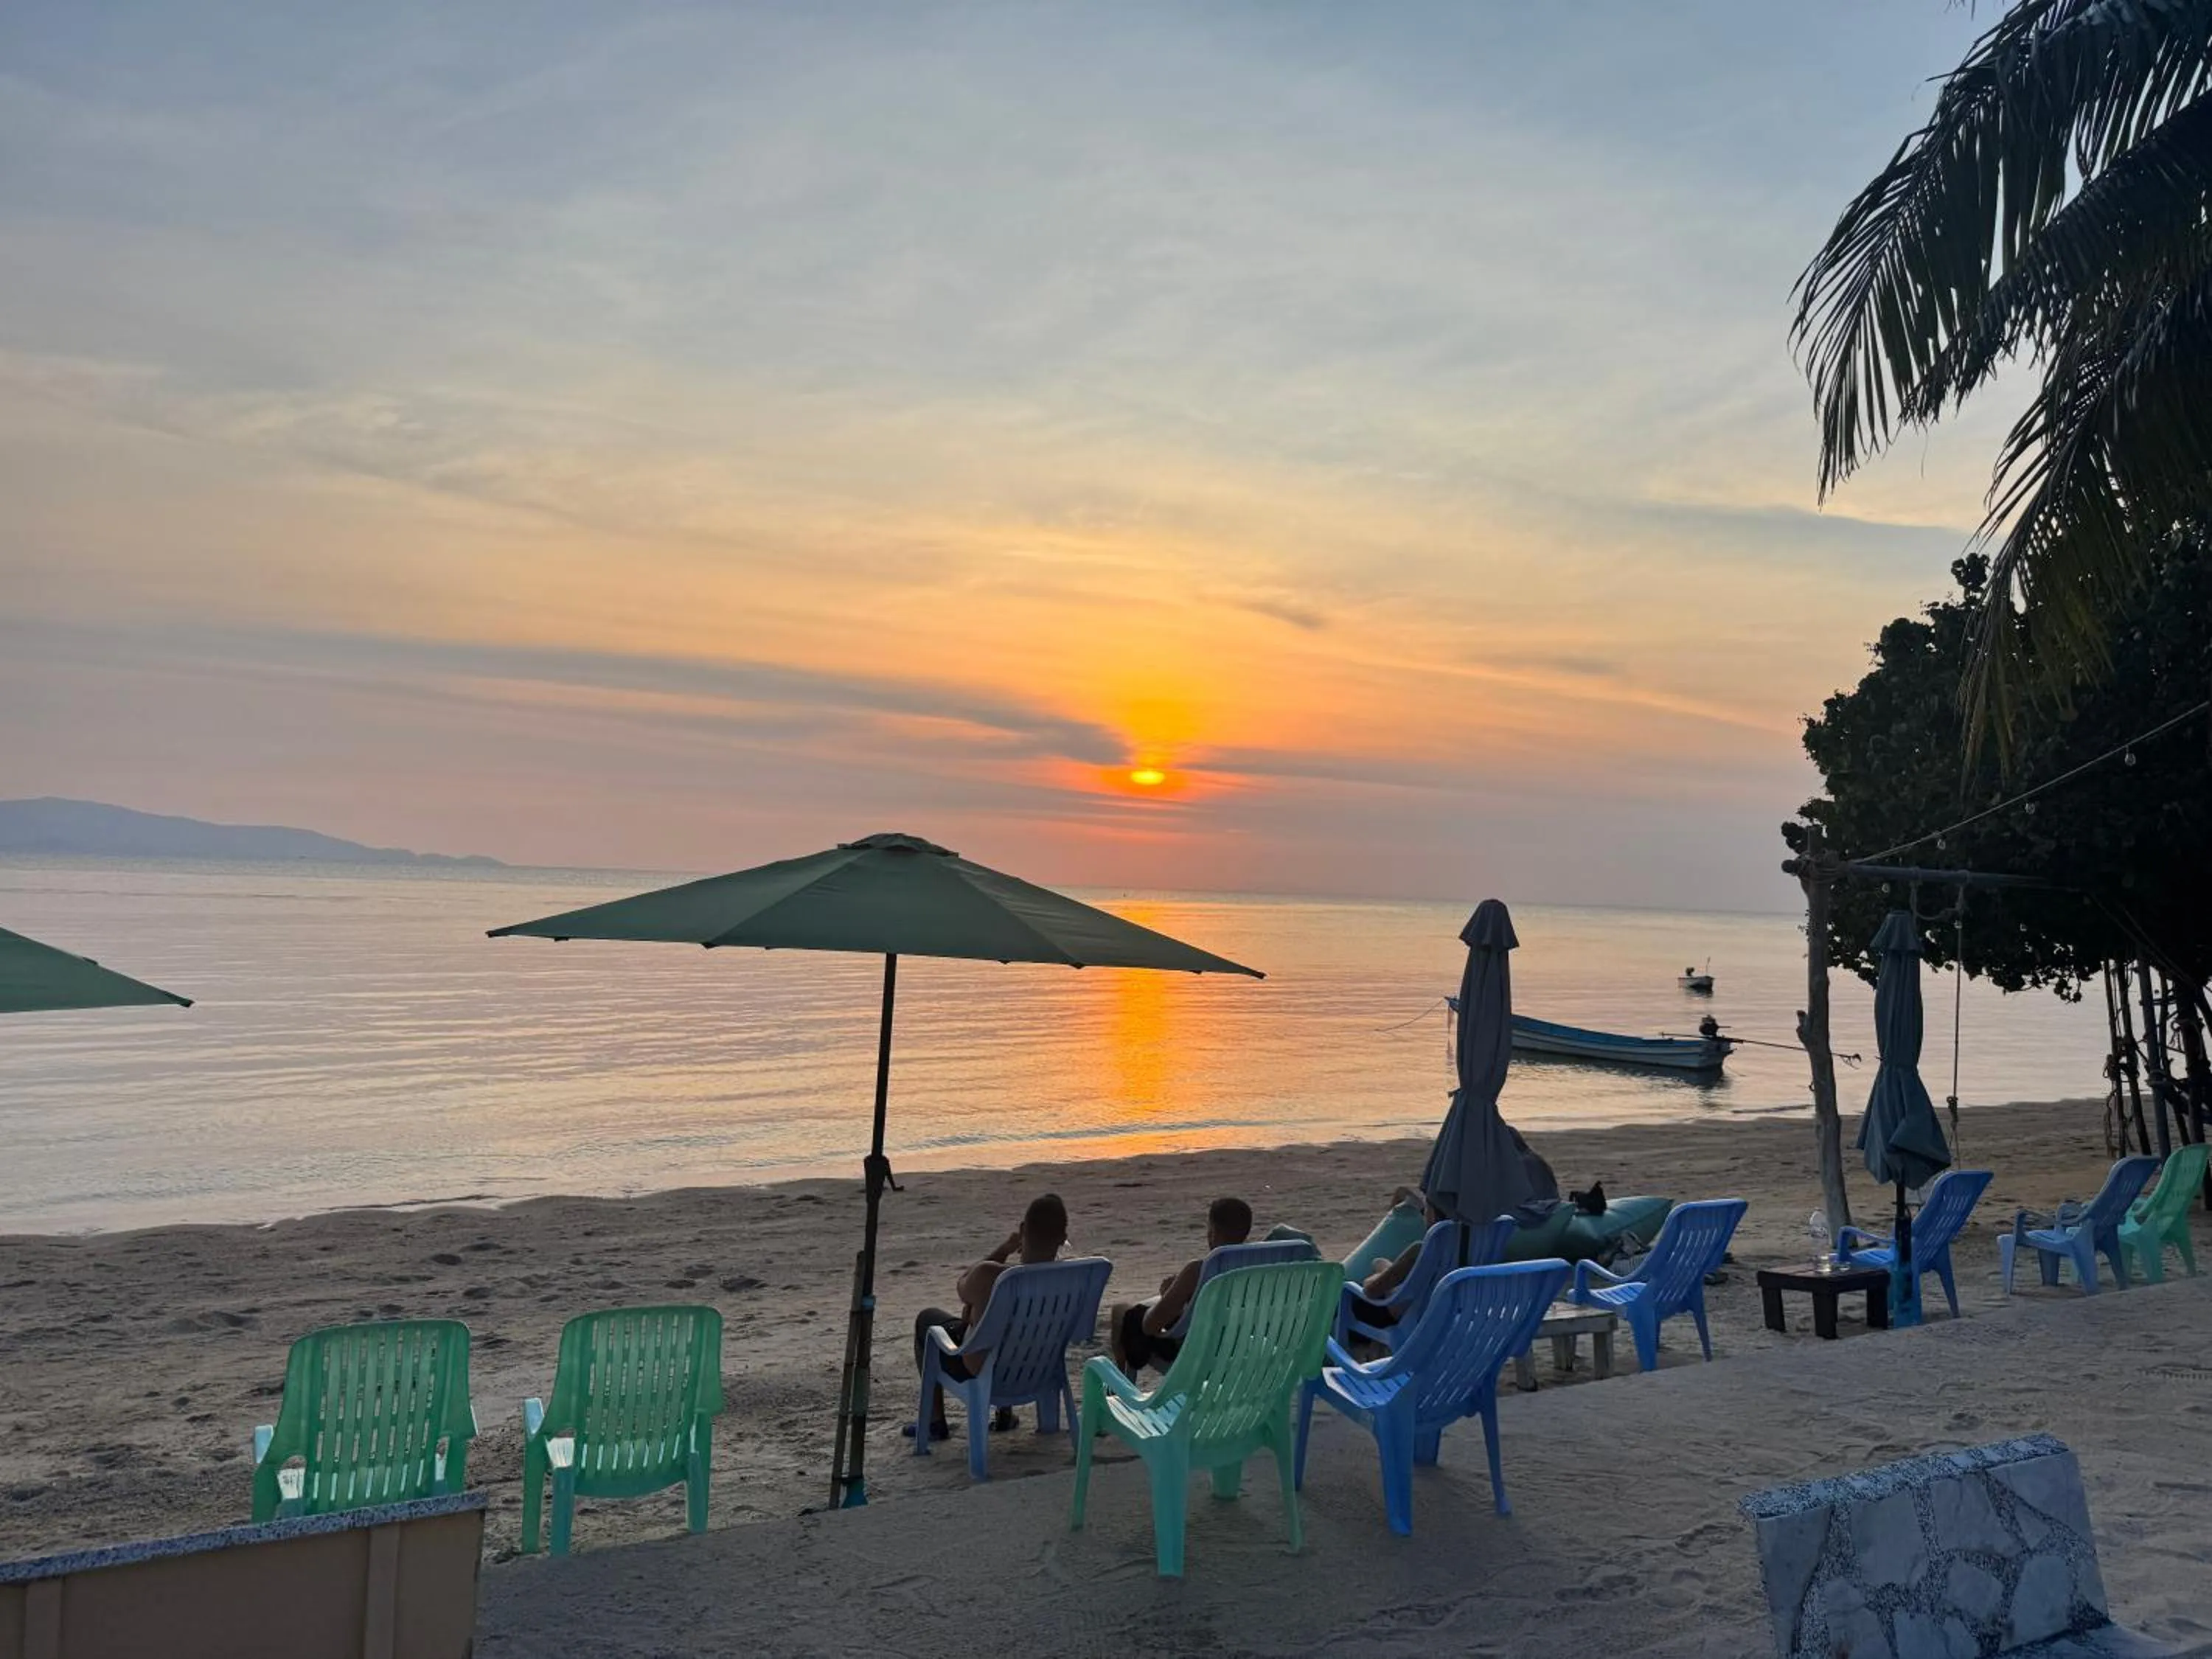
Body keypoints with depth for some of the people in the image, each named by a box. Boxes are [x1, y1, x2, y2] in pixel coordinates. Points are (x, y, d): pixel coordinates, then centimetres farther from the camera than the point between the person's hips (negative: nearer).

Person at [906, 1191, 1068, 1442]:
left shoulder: (989, 1276, -35)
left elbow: (961, 1290, -8)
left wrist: (1005, 1249, -4)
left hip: (982, 1372, -4)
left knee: (926, 1318, 25)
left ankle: (935, 1422, 31)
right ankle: (1005, 1413, 41)